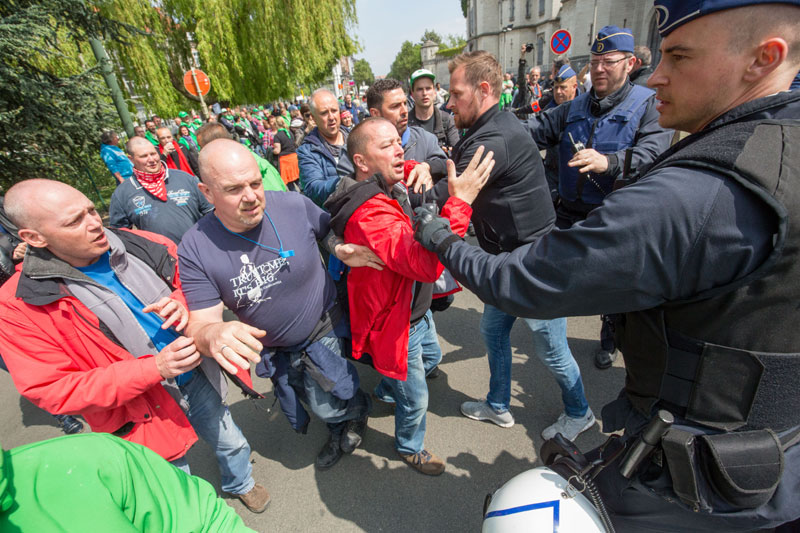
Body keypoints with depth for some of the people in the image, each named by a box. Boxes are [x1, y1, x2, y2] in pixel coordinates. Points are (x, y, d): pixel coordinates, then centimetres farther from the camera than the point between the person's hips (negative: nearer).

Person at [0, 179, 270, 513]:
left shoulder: (138, 245, -12)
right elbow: (52, 390, -19)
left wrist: (181, 304, -22)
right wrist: (155, 367, -30)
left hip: (198, 378, 4)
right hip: (142, 416, -3)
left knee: (232, 444, 28)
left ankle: (241, 484, 60)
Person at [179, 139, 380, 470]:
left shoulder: (294, 206, -21)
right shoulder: (195, 249, -21)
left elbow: (329, 230, -1)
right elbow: (200, 322, -20)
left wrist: (340, 249, -24)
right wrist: (213, 334, -45)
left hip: (324, 331, -2)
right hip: (272, 351, 3)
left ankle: (358, 408, 42)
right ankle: (339, 429, 59)